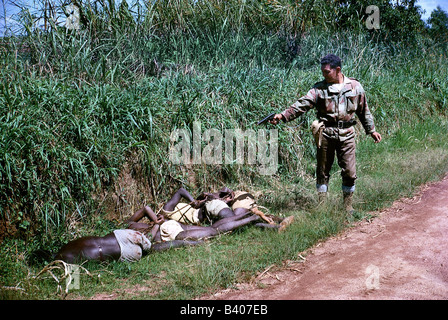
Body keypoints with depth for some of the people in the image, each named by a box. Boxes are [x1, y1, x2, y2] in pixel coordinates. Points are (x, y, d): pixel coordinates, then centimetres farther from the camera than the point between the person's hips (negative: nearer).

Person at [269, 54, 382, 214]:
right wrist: (283, 115, -23)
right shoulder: (319, 88, 2)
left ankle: (348, 206, 17)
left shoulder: (355, 86, 6)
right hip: (325, 134, 0)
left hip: (346, 134, 0)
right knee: (323, 171, 6)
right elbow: (302, 104, -10)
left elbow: (364, 110, 16)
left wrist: (371, 130, 18)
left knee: (349, 171, 1)